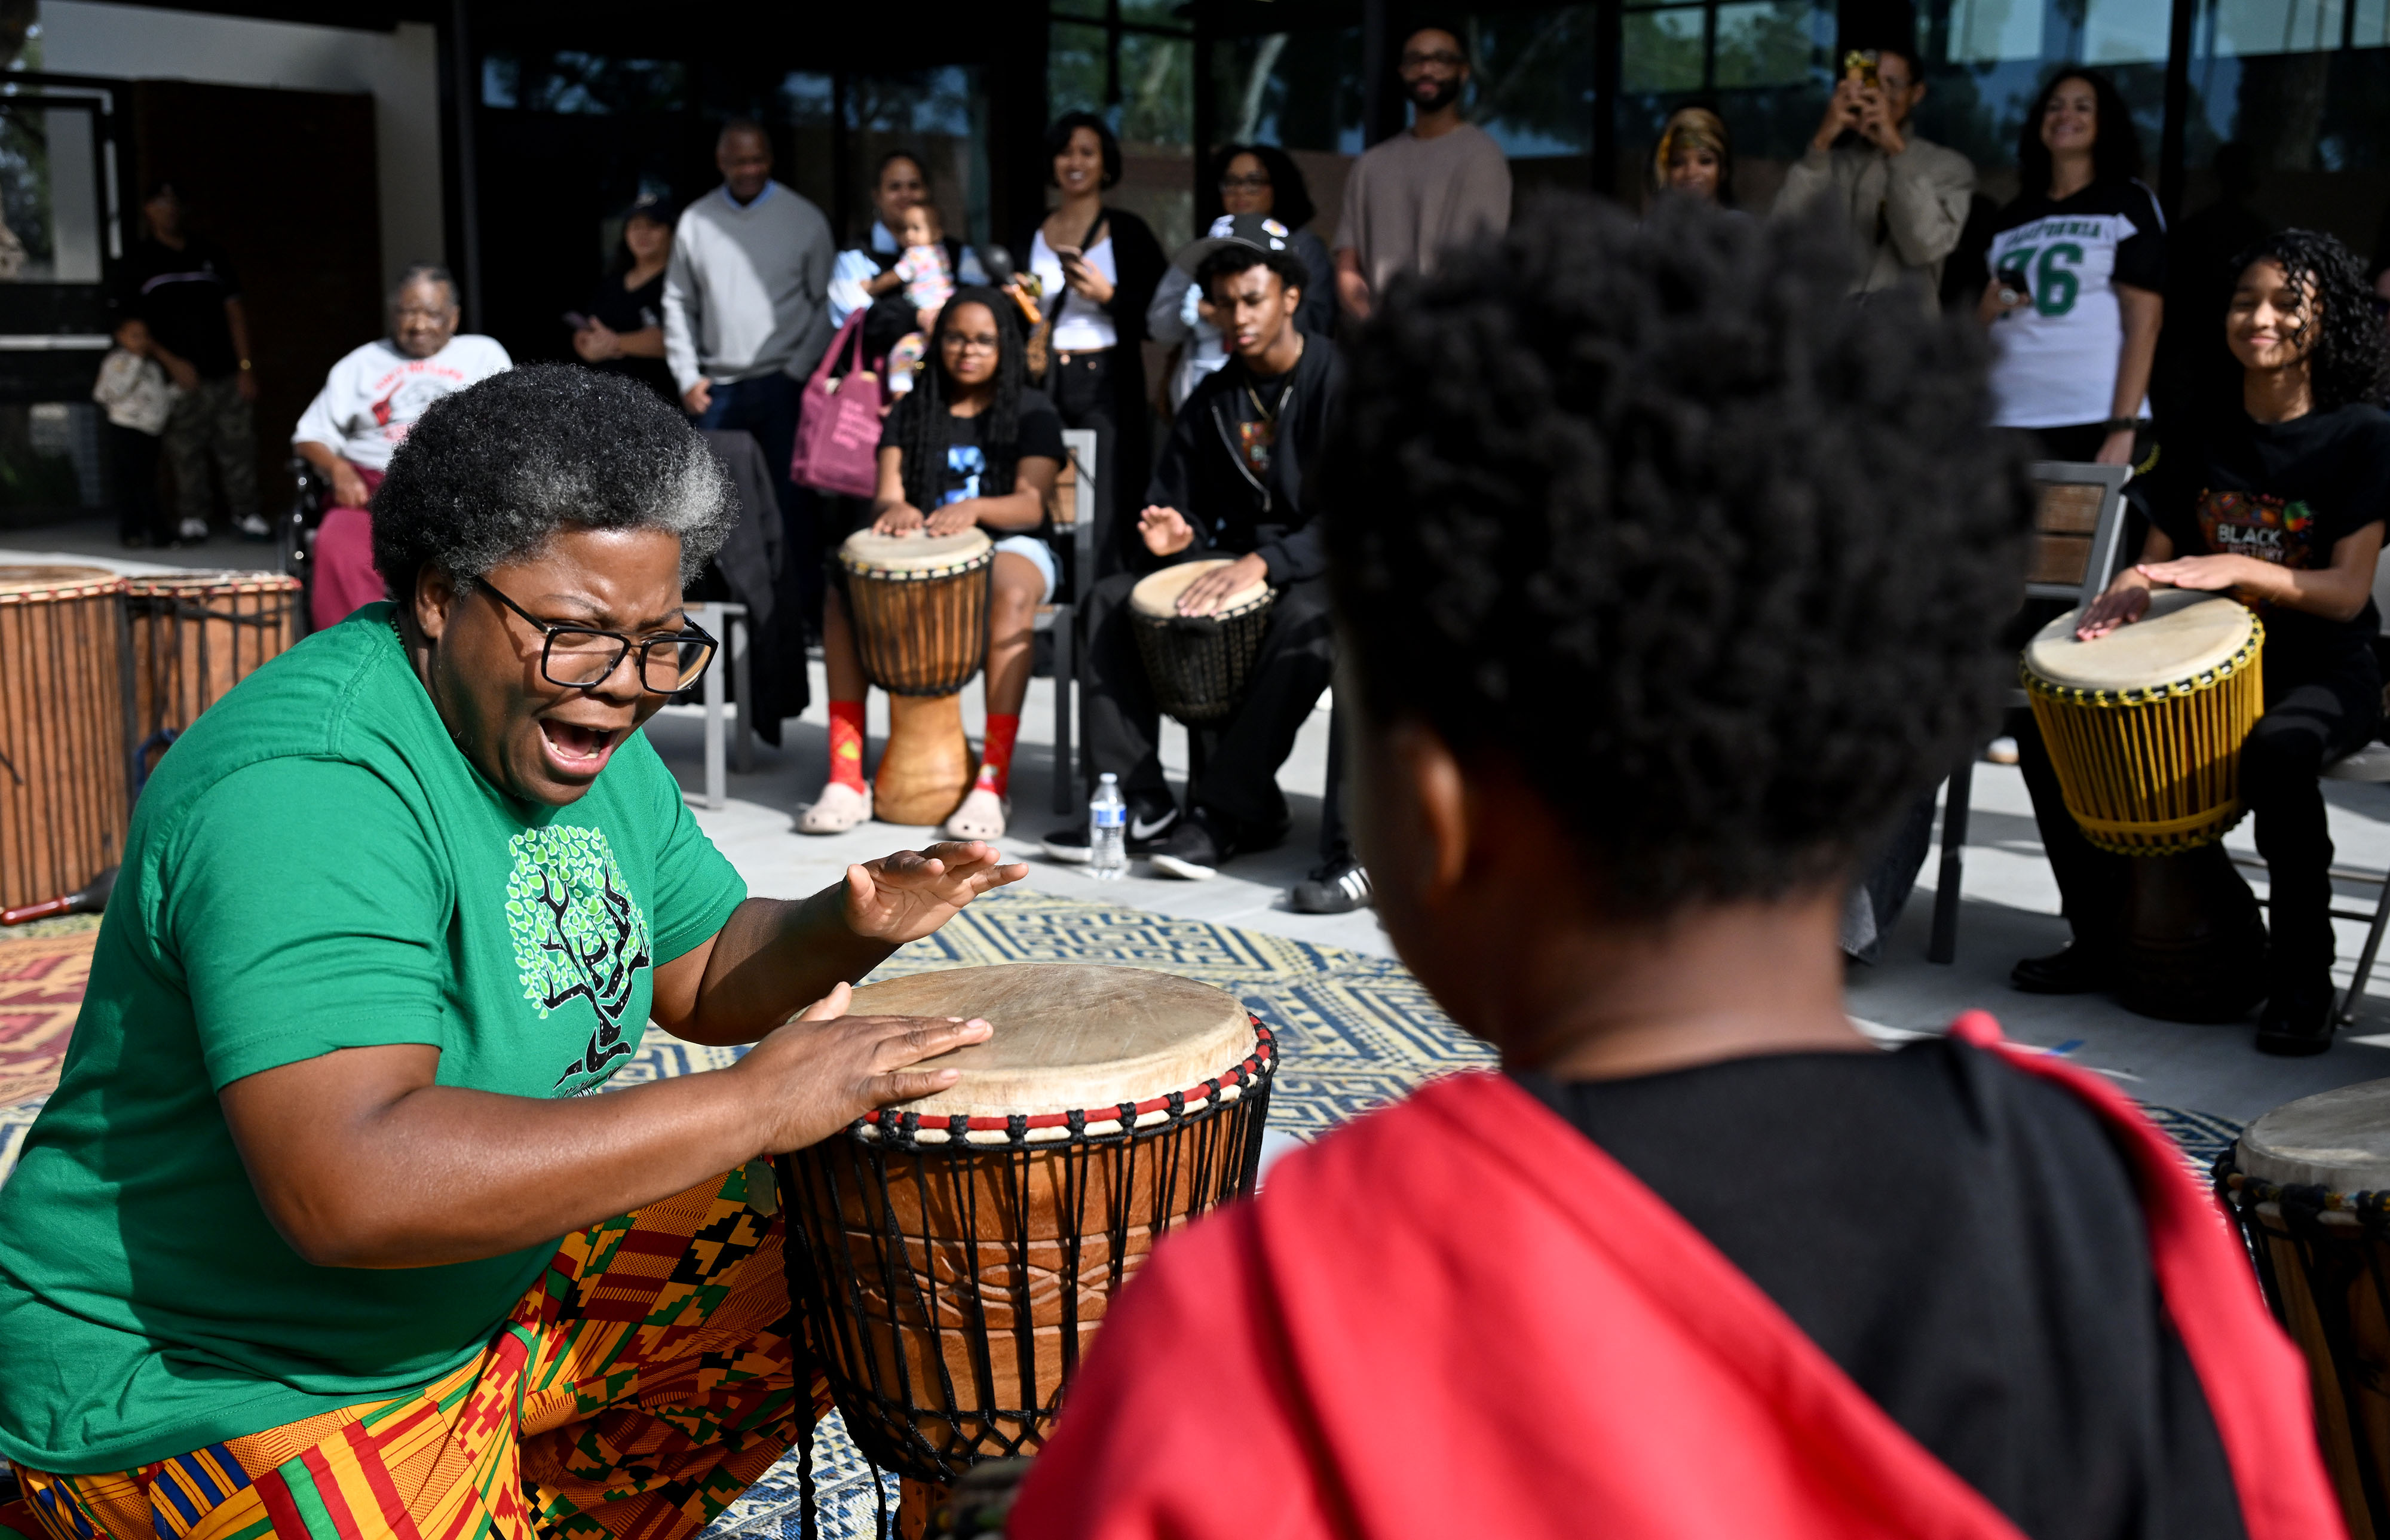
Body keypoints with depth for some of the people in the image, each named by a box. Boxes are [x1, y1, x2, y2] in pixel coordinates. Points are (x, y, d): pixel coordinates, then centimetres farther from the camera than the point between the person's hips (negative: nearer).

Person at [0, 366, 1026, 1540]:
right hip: (202, 1387, -8)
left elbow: (707, 975, 12)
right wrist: (756, 1102, -34)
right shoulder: (309, 789, -28)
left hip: (481, 1286, 9)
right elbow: (350, 1189, -37)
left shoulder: (569, 730, 1)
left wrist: (846, 927, -11)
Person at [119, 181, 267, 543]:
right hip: (181, 378, -2)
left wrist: (245, 366, 3)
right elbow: (131, 323, 3)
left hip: (226, 374, 2)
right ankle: (191, 518, 9)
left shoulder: (209, 252, 15)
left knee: (238, 444, -1)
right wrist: (171, 361, -9)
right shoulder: (140, 260, 7)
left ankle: (245, 512, 9)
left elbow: (234, 309, 12)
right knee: (185, 450, -2)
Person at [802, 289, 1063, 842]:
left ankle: (993, 784, -41)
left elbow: (1031, 505, -12)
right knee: (840, 593, -26)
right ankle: (846, 780, -26)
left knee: (1012, 592, -40)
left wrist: (974, 507, -34)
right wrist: (894, 509, -27)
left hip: (1008, 543, -3)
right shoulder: (912, 411, 12)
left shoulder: (1032, 412, 3)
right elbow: (885, 495, 0)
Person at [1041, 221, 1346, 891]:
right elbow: (1178, 501, 13)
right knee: (1110, 600, -11)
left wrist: (1264, 563, -32)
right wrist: (1174, 535, -13)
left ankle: (1225, 814, -31)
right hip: (1238, 558, 6)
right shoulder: (1213, 399, 9)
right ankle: (1136, 803, -17)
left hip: (1324, 564, -6)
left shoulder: (1340, 383, -11)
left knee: (1304, 622, -39)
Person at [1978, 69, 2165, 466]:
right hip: (2007, 421, 4)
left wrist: (2123, 431, -14)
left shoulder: (2129, 203, 6)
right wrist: (1987, 310, 1)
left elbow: (2144, 323, -3)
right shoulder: (2014, 216, 19)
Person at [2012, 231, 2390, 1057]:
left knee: (2278, 748, -39)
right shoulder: (2199, 436, 8)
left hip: (2324, 671, -5)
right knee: (2050, 726, -13)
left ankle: (2302, 981, -22)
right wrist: (2131, 587, -15)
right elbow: (2160, 551, 9)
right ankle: (2102, 940, 3)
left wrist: (2242, 569, -28)